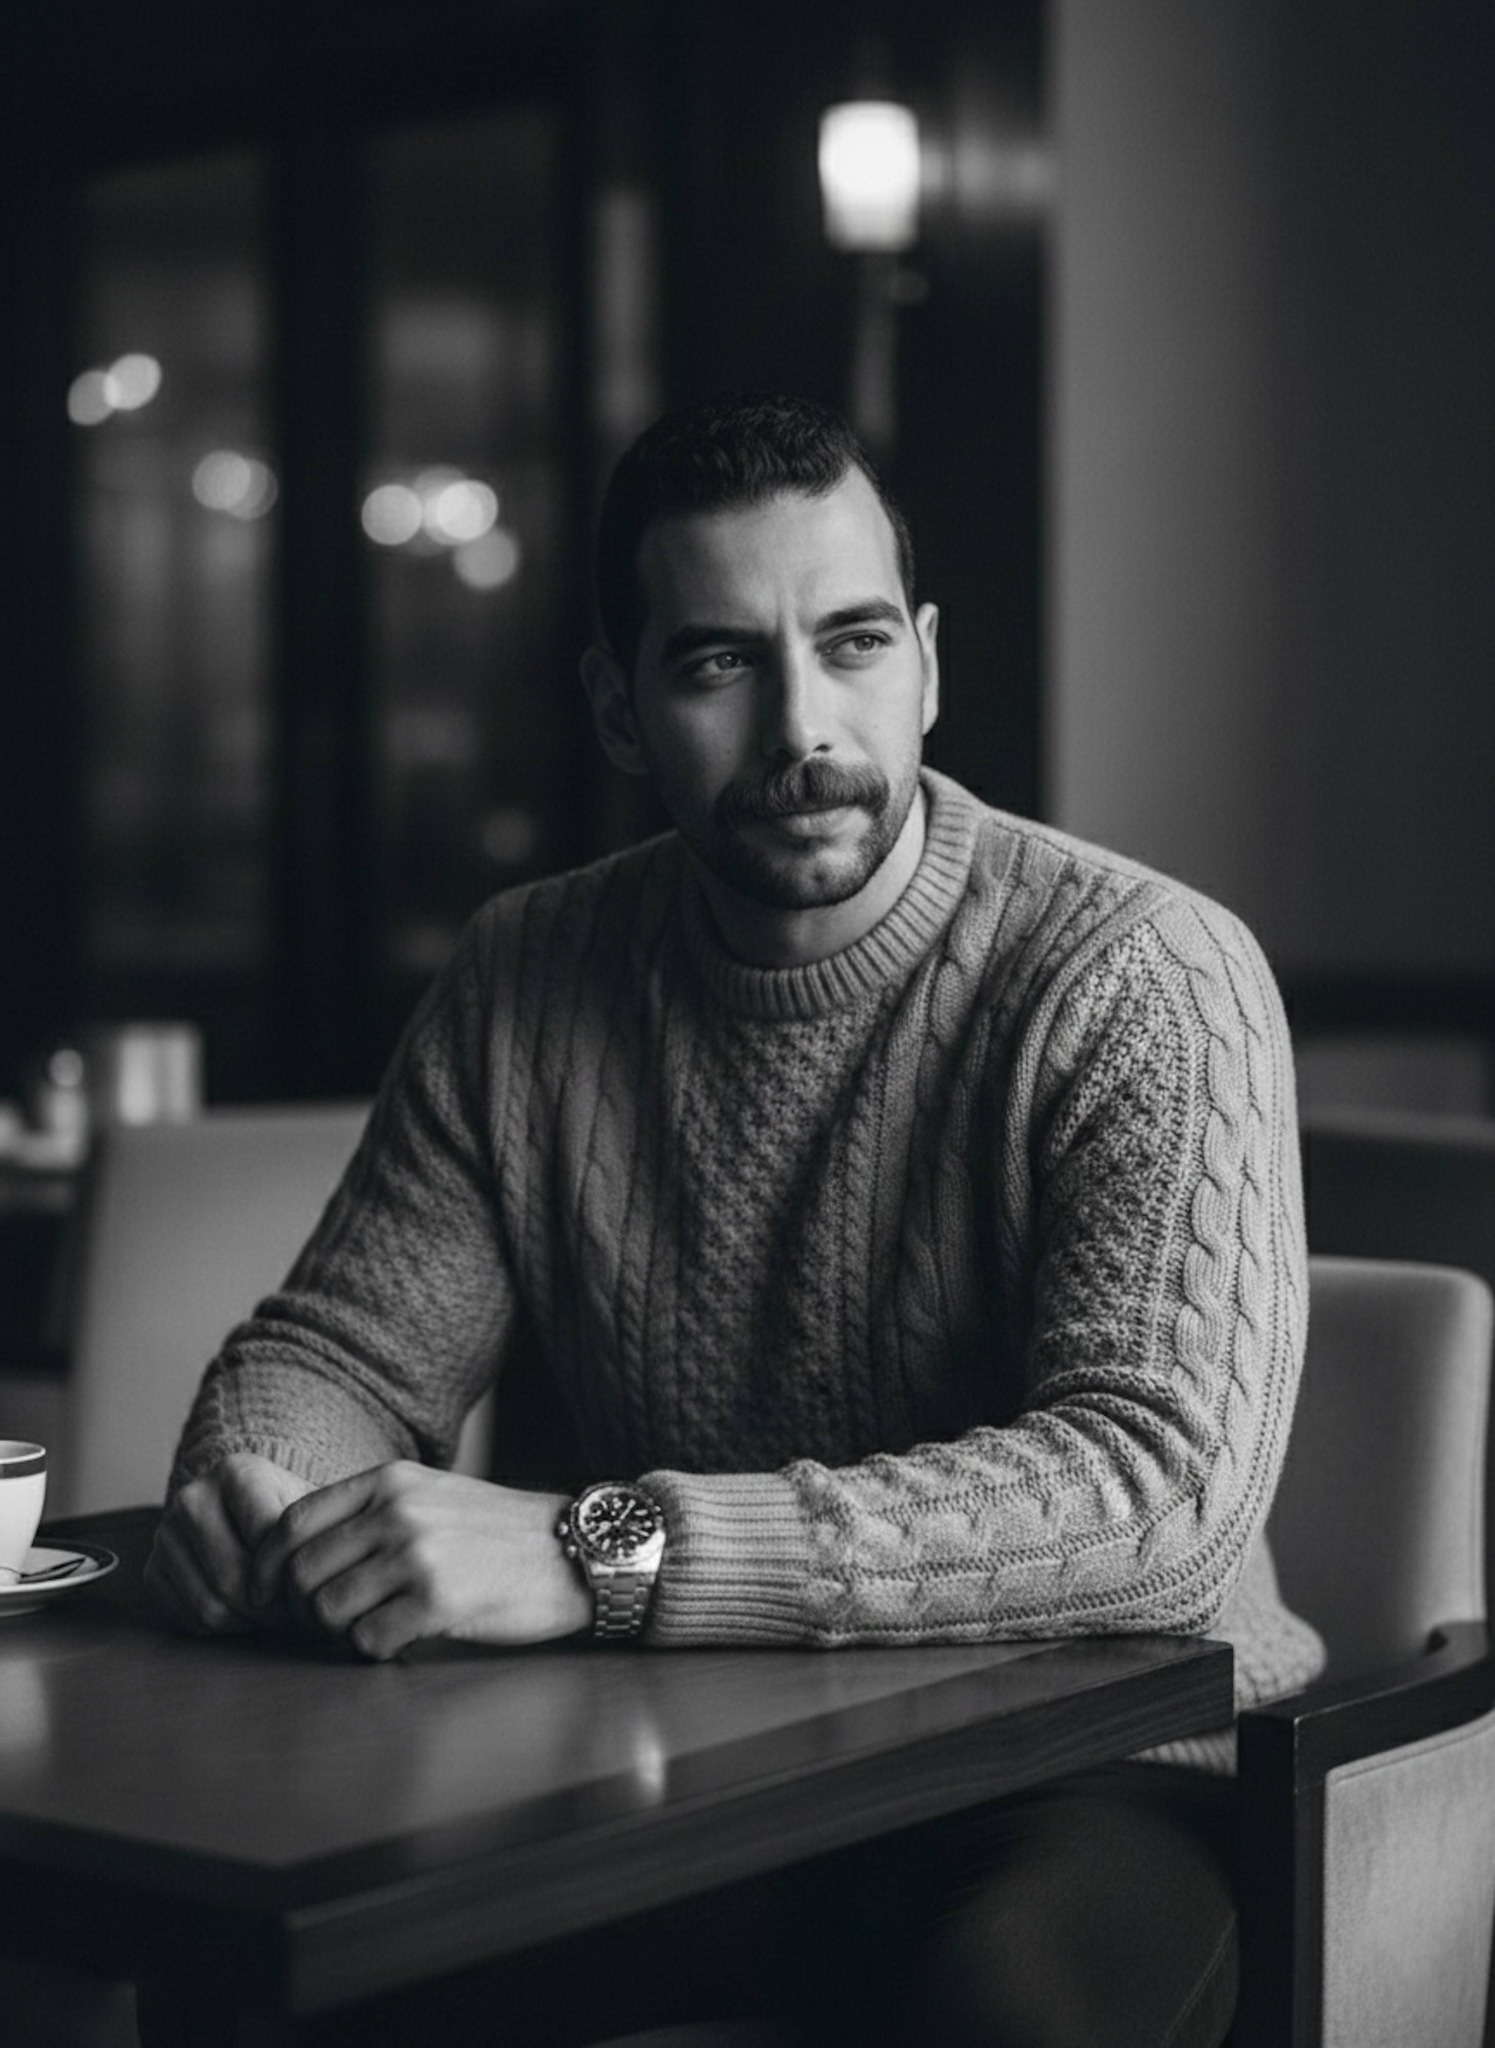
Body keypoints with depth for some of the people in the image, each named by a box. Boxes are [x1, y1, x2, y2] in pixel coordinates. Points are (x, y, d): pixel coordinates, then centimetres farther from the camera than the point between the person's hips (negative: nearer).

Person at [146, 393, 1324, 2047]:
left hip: (1093, 1770, -4)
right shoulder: (526, 981, 4)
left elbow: (1160, 1476, -26)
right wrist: (249, 1485, -17)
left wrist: (603, 1552, -35)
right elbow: (341, 1346, 9)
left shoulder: (1143, 981, -14)